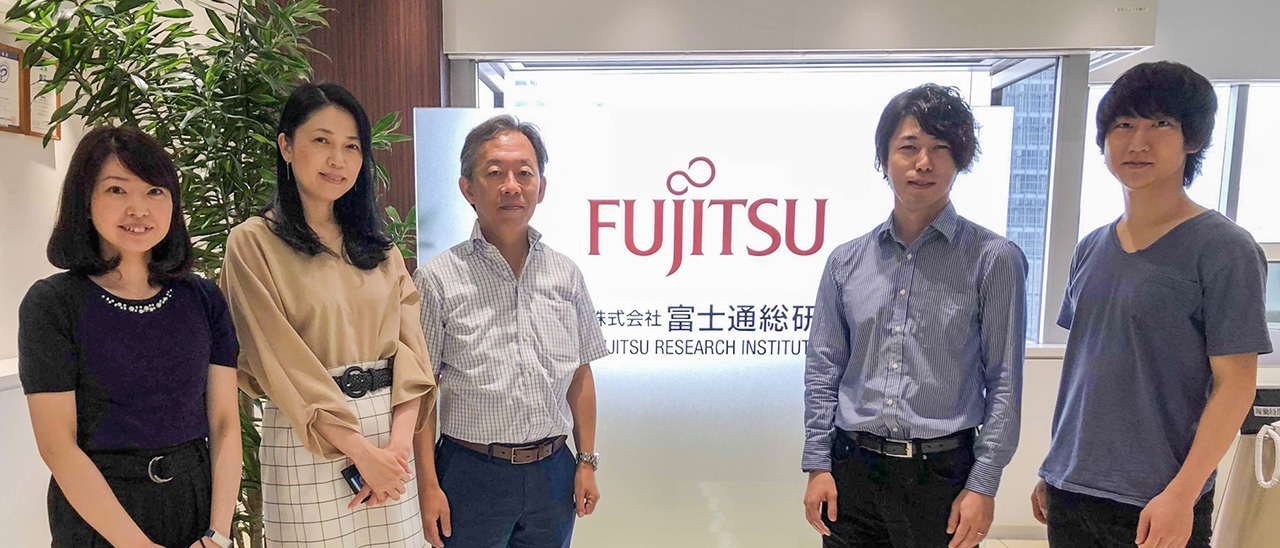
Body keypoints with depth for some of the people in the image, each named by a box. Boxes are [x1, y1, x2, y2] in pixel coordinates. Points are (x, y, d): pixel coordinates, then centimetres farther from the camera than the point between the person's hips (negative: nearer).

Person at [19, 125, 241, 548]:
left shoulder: (204, 299, 1)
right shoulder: (51, 304, -8)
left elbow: (224, 423, -1)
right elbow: (57, 446, -11)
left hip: (198, 497, 3)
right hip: (97, 514, -3)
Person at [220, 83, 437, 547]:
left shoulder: (377, 246, 10)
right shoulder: (253, 242, -4)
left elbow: (409, 347, 3)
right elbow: (281, 360, -11)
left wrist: (399, 440, -10)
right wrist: (361, 451, -14)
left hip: (389, 432, 4)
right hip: (306, 441, -4)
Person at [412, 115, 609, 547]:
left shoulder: (566, 274, 3)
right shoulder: (438, 279, -7)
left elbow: (580, 374, 9)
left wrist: (586, 461, 7)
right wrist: (429, 486, -9)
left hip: (553, 472, 3)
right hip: (472, 475, -3)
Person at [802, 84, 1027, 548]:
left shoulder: (993, 259, -3)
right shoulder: (846, 261, 5)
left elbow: (1004, 383, -4)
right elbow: (823, 368, 7)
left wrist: (983, 485, -8)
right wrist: (818, 464, 2)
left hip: (942, 474, -2)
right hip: (852, 470, 2)